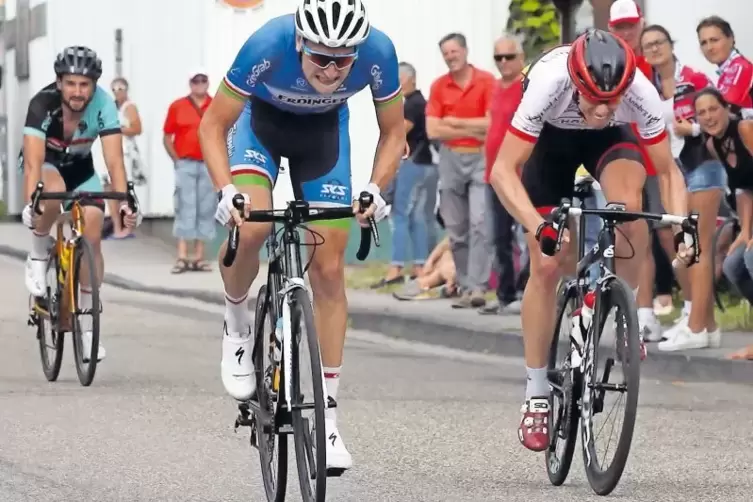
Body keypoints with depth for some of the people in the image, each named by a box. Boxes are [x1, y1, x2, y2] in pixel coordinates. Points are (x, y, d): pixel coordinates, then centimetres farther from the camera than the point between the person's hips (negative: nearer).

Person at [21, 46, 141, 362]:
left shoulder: (103, 106, -29)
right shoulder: (43, 104, -34)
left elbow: (114, 160, -34)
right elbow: (33, 161, -42)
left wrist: (124, 202, -48)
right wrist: (30, 203, -57)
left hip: (80, 167, 3)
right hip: (45, 162, -3)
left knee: (92, 236, -9)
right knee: (53, 192, -38)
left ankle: (87, 325, 4)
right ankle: (38, 256, -11)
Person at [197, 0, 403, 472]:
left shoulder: (378, 52, -32)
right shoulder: (268, 45, -37)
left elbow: (394, 132, -13)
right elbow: (213, 126, -24)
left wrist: (375, 189, -28)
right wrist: (227, 190, -38)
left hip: (325, 128, 2)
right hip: (263, 117, -2)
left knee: (329, 269, -4)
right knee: (250, 226, -30)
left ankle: (326, 415, 4)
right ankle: (237, 323, 2)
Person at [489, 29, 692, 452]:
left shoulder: (642, 93, -35)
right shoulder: (548, 84, -40)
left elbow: (668, 171, -22)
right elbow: (504, 170, -37)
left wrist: (681, 226, -39)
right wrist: (538, 225, -51)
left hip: (610, 138, 1)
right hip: (551, 138, -1)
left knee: (629, 206, -34)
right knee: (548, 265, -7)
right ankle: (537, 395, 5)